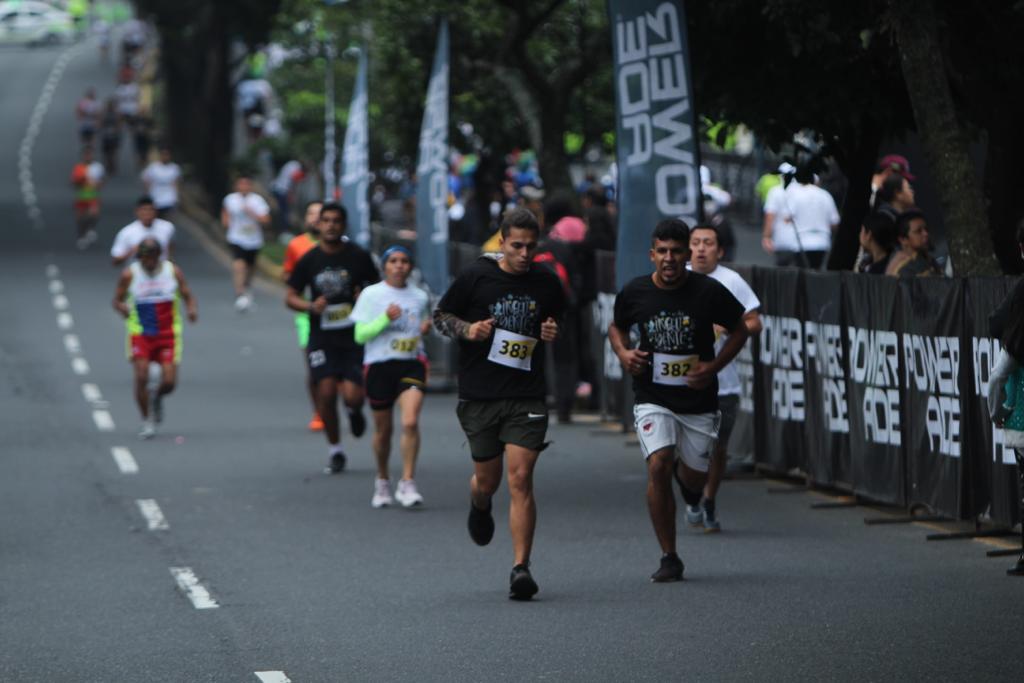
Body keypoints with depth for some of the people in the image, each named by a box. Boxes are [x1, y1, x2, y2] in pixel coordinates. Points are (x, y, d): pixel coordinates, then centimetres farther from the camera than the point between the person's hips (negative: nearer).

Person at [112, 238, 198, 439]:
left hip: (168, 334, 1)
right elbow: (117, 300, 2)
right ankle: (147, 422, 2)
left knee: (169, 382, -7)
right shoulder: (130, 274, -5)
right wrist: (124, 308, -22)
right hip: (140, 334, -1)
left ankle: (157, 398, 29)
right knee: (142, 377, -15)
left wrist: (192, 310, -19)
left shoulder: (173, 271, -1)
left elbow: (188, 296, 4)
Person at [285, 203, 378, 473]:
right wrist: (310, 306, -13)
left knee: (352, 396, -12)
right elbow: (290, 297, 7)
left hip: (354, 336, -1)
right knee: (326, 392, -9)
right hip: (322, 337, 1)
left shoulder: (358, 257, -1)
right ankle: (334, 450, 10)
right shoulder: (309, 260, 1)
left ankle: (354, 411, 29)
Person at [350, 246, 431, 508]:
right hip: (380, 365, -1)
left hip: (411, 364, 1)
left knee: (410, 422, -18)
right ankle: (382, 481, 31)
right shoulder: (371, 294, -1)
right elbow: (360, 335, -5)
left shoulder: (420, 297, 8)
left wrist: (426, 328, 2)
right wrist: (385, 319, -18)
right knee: (383, 430, 9)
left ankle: (407, 482, -13)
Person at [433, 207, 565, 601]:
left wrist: (553, 333, -2)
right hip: (479, 396, 0)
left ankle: (521, 568, -11)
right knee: (487, 479, 10)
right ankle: (479, 506, 49)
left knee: (520, 479, -12)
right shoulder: (475, 277, -4)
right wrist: (467, 329, -14)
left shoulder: (546, 283, 3)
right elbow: (440, 317, 6)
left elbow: (557, 320, 21)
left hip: (526, 396, 0)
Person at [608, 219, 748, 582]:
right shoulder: (634, 292, -5)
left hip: (699, 400, 0)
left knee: (694, 480, 7)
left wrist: (713, 367, -10)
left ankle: (685, 474, 49)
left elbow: (739, 329, 5)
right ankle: (669, 558, -9)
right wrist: (623, 352, -7)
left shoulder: (709, 292, -10)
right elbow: (617, 326, 15)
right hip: (653, 399, 0)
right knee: (658, 466, -21)